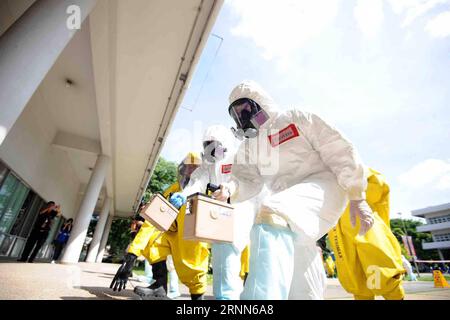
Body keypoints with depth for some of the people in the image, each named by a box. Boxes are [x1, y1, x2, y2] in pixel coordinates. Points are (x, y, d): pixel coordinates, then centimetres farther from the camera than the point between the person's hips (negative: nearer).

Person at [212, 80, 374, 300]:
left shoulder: (297, 119, -1)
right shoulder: (247, 148, 13)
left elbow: (339, 152, -4)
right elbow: (249, 182, 2)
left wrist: (357, 197, -8)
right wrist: (231, 188, -21)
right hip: (291, 210, 7)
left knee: (272, 214, -36)